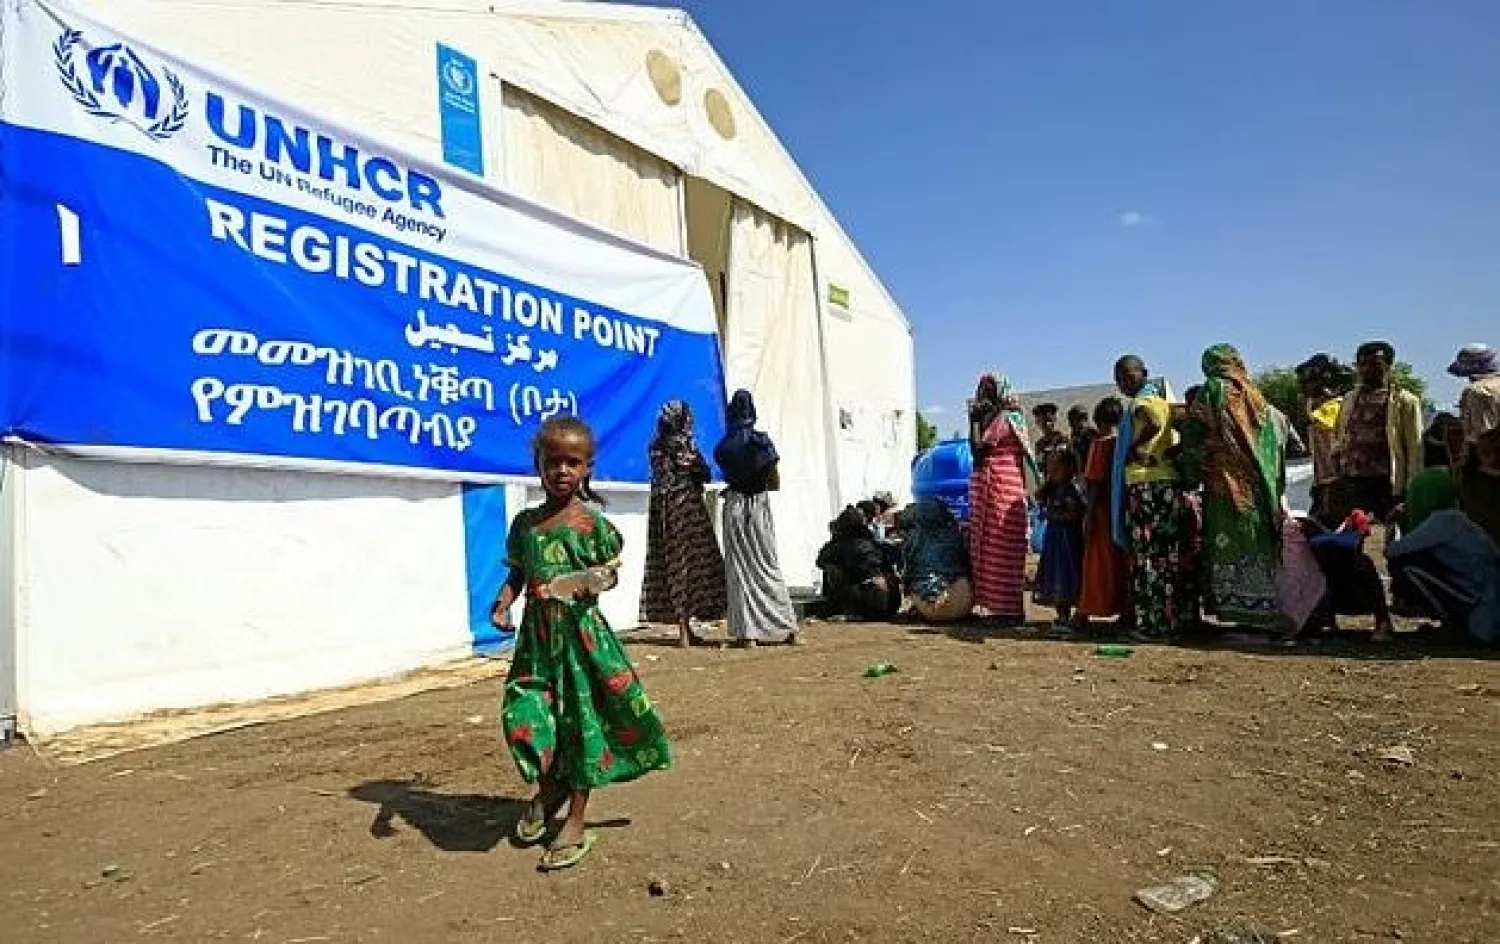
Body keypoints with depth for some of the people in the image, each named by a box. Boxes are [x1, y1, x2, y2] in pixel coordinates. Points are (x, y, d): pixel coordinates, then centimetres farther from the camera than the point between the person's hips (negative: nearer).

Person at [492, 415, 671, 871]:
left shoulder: (593, 522, -4)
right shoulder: (525, 522, 5)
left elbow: (611, 570, 4)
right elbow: (516, 574, 11)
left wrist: (599, 578, -17)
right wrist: (502, 604, -6)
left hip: (581, 630, -3)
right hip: (537, 632, 3)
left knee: (583, 718, 3)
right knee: (525, 713, -1)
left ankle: (575, 820, 18)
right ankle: (549, 788, 31)